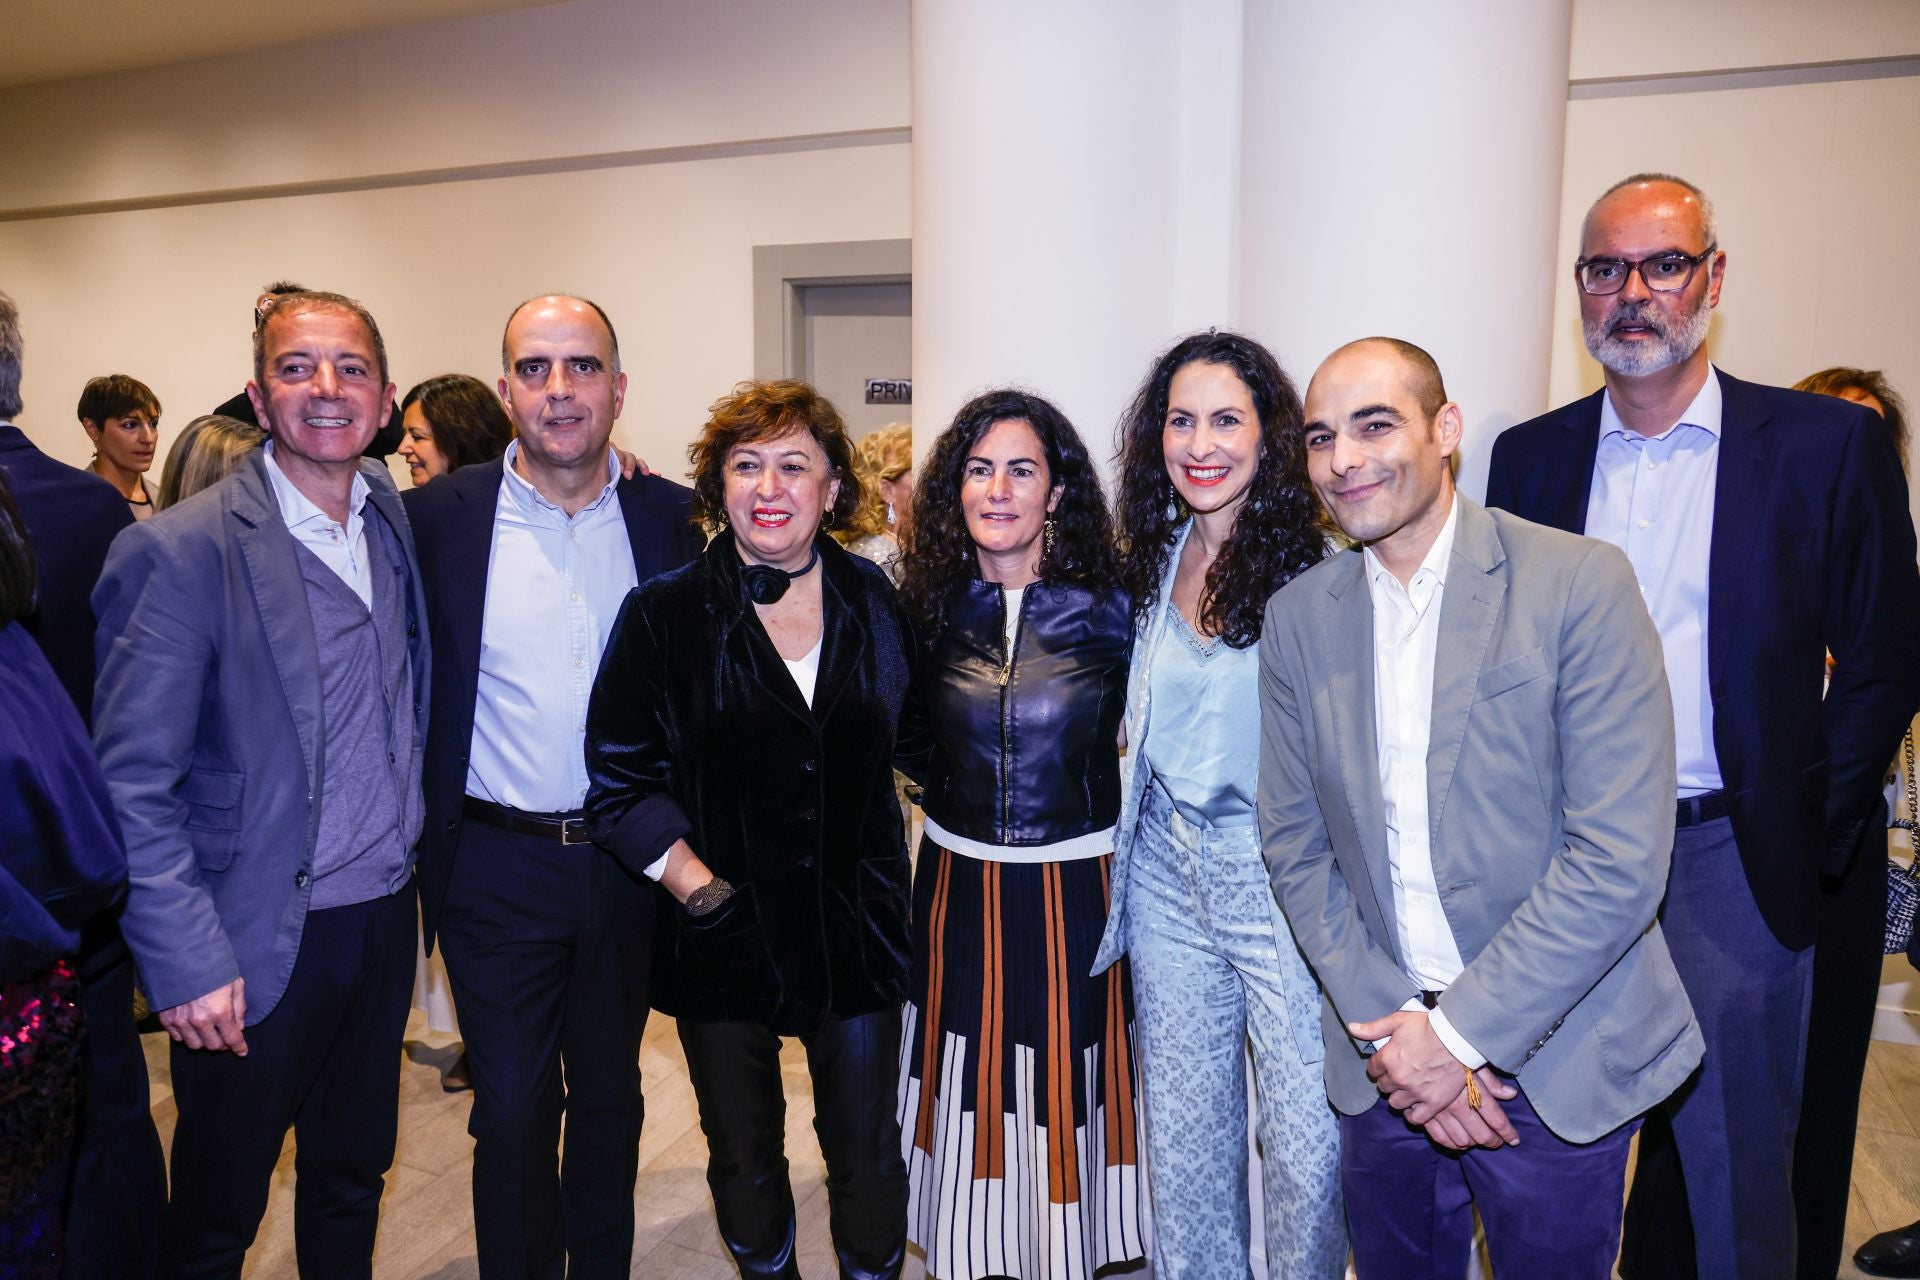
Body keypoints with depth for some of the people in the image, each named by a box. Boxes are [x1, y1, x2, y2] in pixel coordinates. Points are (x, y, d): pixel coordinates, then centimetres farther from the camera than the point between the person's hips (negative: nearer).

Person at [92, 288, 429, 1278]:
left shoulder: (396, 521, 3)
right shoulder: (178, 552, -15)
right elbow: (132, 787, -14)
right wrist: (188, 963, -17)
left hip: (383, 920, 5)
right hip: (256, 943, -5)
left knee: (353, 1181, 22)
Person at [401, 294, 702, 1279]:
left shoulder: (674, 520, -2)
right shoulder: (436, 517, -6)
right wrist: (426, 846, -4)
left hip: (629, 862, 2)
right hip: (497, 867, -1)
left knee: (610, 1094, 19)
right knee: (512, 1108, 11)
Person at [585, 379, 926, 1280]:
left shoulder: (876, 605, 0)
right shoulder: (664, 614, -6)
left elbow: (918, 740, 11)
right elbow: (620, 782, -9)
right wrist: (703, 890, -14)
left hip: (858, 927, 1)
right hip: (724, 936, -1)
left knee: (869, 1157, 14)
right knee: (744, 1163, 19)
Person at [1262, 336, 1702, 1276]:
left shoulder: (1578, 584, -12)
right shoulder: (1297, 617, 1)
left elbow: (1621, 860, -16)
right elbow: (1295, 847, 2)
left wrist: (1460, 1032, -15)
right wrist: (1389, 1028, -7)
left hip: (1554, 1057, -3)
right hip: (1386, 1052, 3)